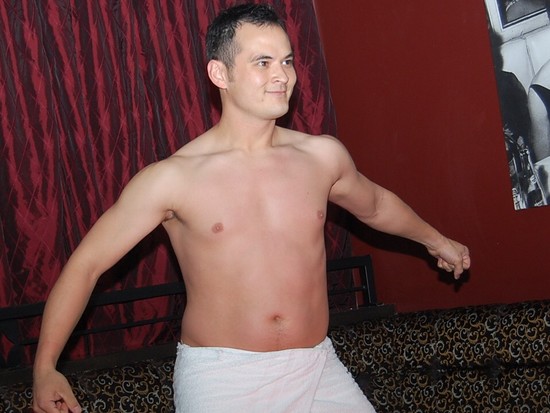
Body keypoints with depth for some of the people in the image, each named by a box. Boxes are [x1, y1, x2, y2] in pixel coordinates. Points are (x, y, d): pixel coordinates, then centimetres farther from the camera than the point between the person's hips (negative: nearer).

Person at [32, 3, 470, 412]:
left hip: (318, 370, 4)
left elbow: (374, 204, 24)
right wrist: (45, 367, -13)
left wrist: (433, 238, 39)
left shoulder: (323, 156, 2)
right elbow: (86, 263, -6)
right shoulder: (172, 179, -9)